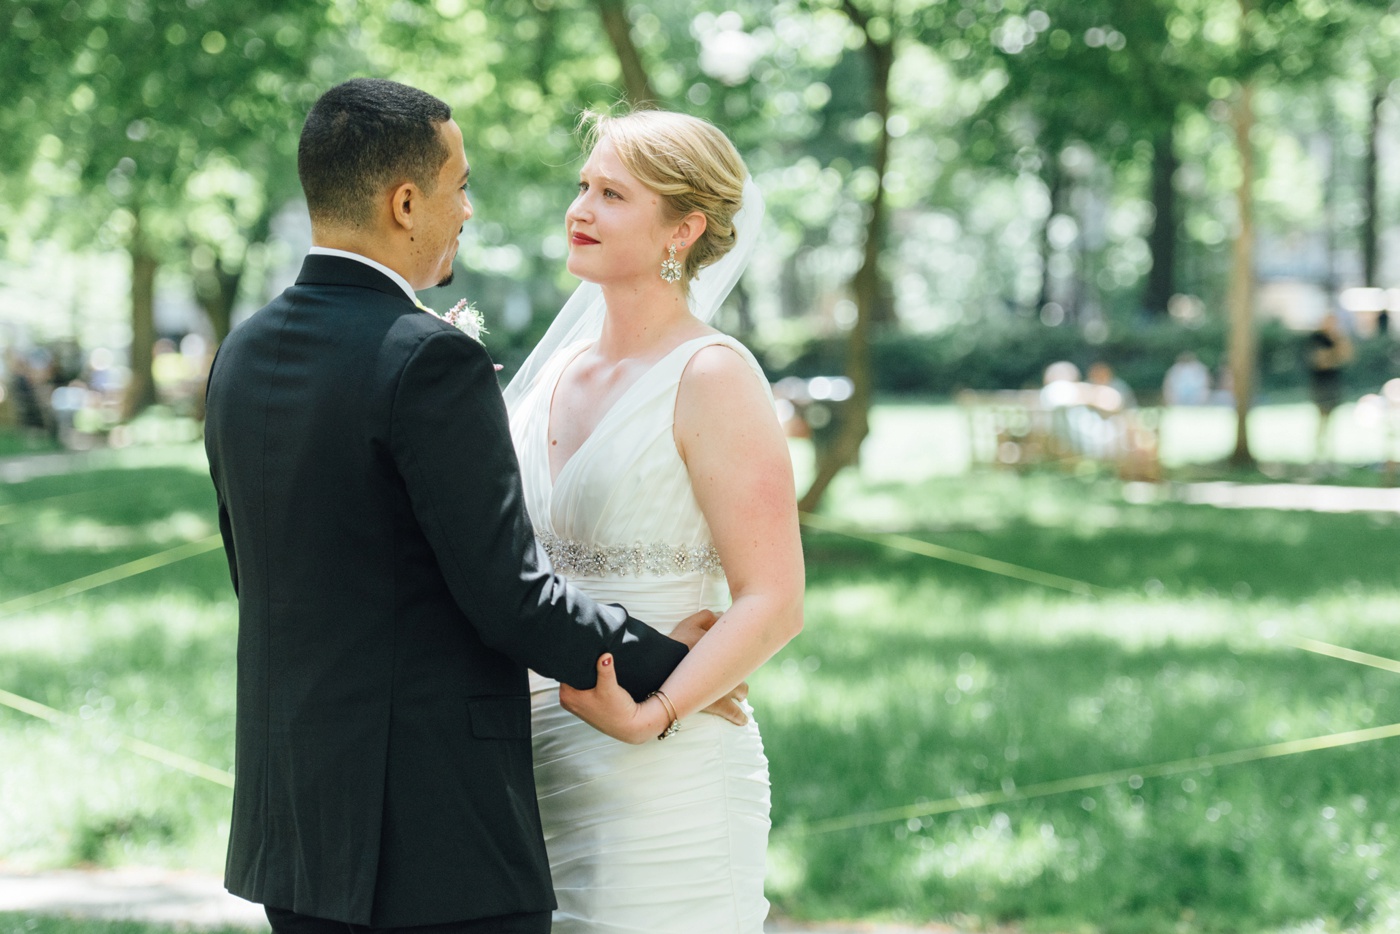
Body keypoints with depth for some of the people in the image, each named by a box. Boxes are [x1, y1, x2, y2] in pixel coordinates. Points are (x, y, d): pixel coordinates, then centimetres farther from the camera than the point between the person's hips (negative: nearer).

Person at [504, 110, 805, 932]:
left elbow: (774, 603, -15)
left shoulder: (713, 377, -10)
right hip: (535, 763, 7)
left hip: (662, 771, -7)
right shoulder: (559, 367, 11)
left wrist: (652, 714, -26)